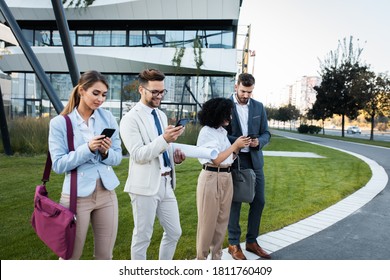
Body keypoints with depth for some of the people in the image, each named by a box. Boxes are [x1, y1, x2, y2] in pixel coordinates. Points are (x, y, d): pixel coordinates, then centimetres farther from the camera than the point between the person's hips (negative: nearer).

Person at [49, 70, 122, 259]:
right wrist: (87, 148, -22)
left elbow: (117, 157, 5)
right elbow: (58, 164, -10)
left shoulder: (108, 118, 2)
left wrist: (106, 152, -17)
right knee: (70, 256, 12)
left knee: (105, 255, 14)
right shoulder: (60, 122, -6)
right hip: (77, 195, -3)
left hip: (107, 193, 3)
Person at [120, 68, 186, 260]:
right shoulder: (130, 118, -11)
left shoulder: (161, 115, 14)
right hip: (145, 186, -8)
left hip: (165, 183, 8)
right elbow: (138, 155, -19)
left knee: (174, 232, 16)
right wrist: (164, 139, -30)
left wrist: (174, 156, 2)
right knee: (142, 237, 7)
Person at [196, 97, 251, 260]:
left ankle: (216, 256, 27)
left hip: (226, 178, 7)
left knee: (222, 220, 13)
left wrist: (239, 147, 0)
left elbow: (228, 157, 13)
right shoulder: (206, 132, -11)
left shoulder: (223, 131, 11)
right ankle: (201, 258, 19)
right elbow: (216, 159, -17)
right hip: (211, 178, -7)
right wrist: (235, 145, -11)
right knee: (208, 221, 3)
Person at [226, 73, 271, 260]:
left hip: (255, 160, 5)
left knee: (258, 201, 9)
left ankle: (251, 241, 26)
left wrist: (258, 142, -15)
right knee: (235, 202, 3)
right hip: (234, 161, -4)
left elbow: (266, 134, 7)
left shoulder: (259, 107, 7)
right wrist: (236, 142, -23)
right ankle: (233, 244, 19)